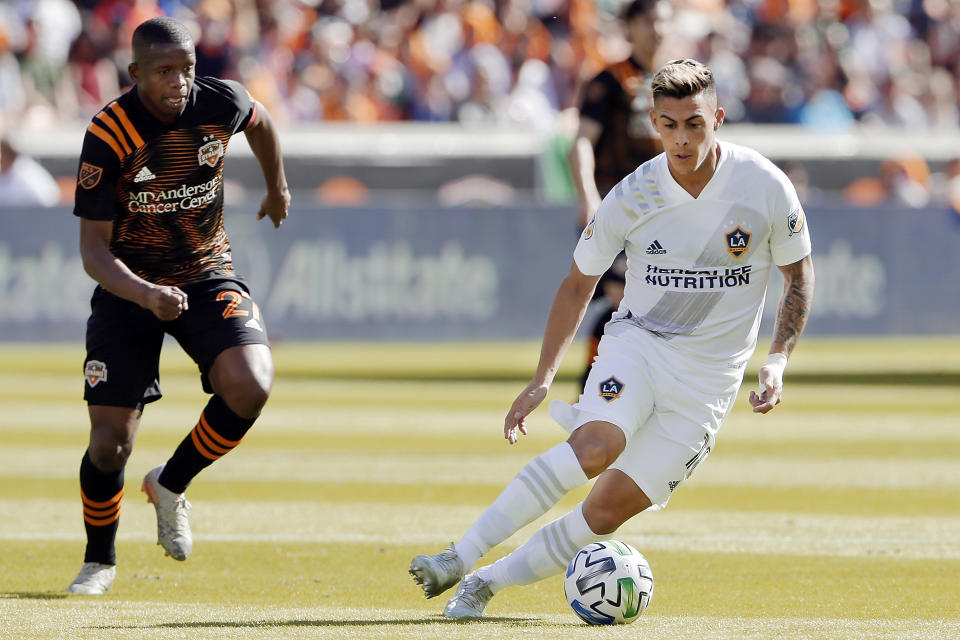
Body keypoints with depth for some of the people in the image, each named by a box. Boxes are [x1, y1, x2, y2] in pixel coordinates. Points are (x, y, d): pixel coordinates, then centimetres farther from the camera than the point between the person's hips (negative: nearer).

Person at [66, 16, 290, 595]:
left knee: (250, 387, -25)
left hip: (208, 272, 2)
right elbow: (93, 250, -21)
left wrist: (277, 188, 31)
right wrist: (146, 295, -39)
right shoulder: (108, 136, -22)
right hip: (129, 286, -2)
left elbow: (261, 121, 14)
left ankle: (171, 486, 3)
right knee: (110, 443, -8)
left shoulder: (221, 103, -14)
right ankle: (99, 561, 21)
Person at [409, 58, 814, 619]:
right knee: (596, 444, -32)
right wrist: (543, 379, 0)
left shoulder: (765, 186, -10)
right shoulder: (633, 196, -9)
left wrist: (778, 361, -7)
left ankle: (485, 584, 1)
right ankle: (458, 561, -31)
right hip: (638, 342, -1)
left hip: (710, 377, 1)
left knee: (609, 510, -11)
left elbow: (799, 272, 5)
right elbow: (579, 283, 6)